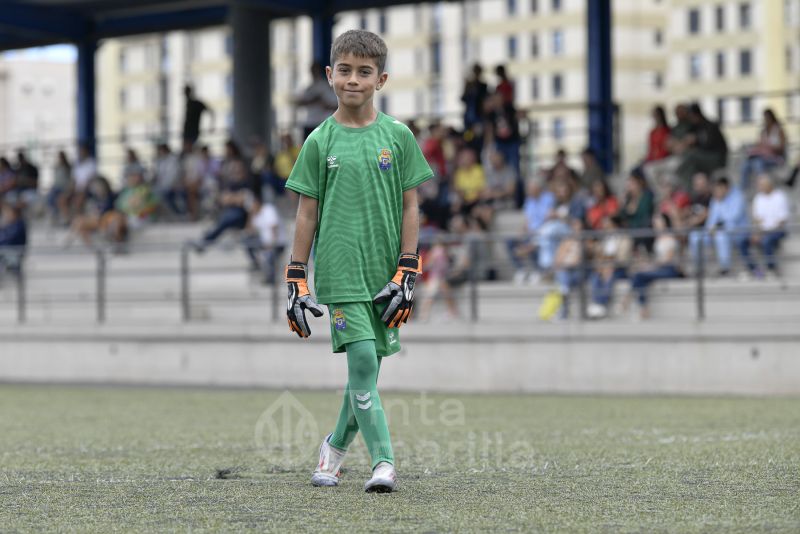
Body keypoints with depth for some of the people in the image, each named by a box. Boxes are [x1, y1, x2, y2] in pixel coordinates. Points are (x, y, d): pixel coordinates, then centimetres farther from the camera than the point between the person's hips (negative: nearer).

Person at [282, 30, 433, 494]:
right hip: (339, 270, -2)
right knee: (363, 360, -13)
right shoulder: (320, 141, 2)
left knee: (366, 369, 7)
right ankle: (384, 463, -11)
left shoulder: (398, 136, 4)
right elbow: (307, 213, 5)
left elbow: (410, 207, 6)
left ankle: (335, 448, 28)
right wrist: (297, 281, 2)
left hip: (383, 272, 2)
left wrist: (407, 274, -1)